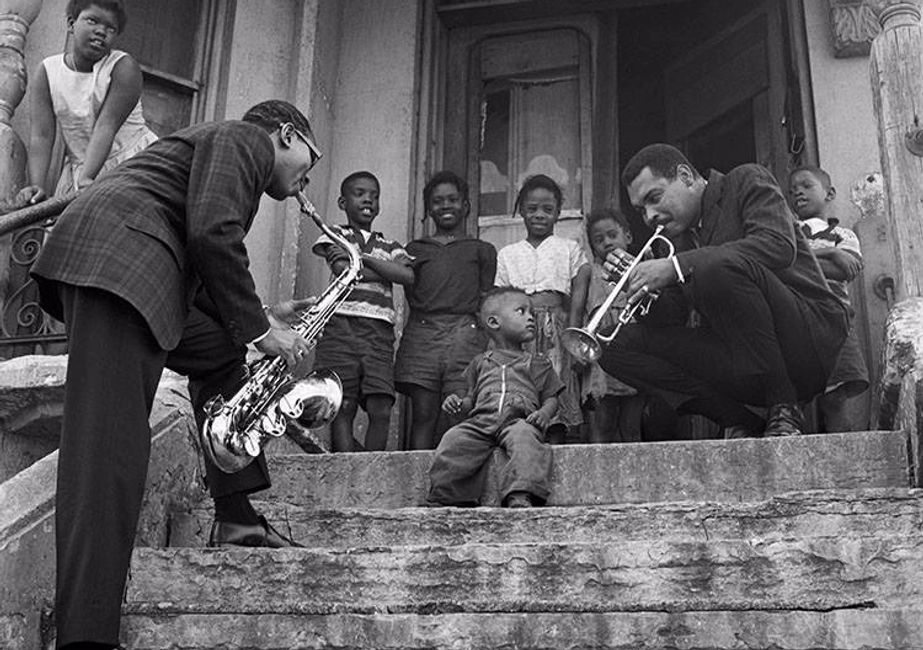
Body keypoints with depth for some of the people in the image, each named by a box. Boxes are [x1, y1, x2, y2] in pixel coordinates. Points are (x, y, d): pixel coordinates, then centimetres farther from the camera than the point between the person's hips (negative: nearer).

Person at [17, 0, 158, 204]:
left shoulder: (124, 67, -11)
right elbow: (41, 135, -8)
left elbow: (106, 126, -21)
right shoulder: (47, 71, -1)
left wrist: (86, 178, -33)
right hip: (79, 165, 3)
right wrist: (36, 185, -23)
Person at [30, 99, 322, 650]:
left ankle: (235, 517, 21)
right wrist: (257, 326, -4)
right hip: (114, 256, -10)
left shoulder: (222, 149, 34)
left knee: (221, 354, 22)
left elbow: (203, 276, 29)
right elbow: (212, 234, -12)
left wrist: (262, 319, 19)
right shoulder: (246, 138, 6)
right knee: (111, 442, -19)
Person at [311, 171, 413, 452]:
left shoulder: (390, 246, 24)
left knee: (381, 410, -9)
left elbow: (408, 276, 3)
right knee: (343, 409, -8)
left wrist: (364, 258, -3)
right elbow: (343, 271, -4)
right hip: (341, 326, -3)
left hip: (380, 333, 3)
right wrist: (387, 272, 5)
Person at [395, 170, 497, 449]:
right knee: (423, 415, -7)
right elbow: (410, 293, 18)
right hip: (421, 332, 1)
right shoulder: (415, 249, 23)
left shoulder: (482, 250, 18)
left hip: (465, 333, -1)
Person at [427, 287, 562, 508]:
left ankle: (521, 497, -55)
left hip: (519, 420, -1)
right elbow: (470, 400, 26)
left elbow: (551, 398, 17)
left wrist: (544, 413, -6)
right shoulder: (480, 362, 29)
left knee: (523, 436, -38)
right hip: (480, 420, 2)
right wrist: (457, 403, 1)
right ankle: (442, 501, -26)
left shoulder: (538, 363, 25)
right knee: (453, 440, -29)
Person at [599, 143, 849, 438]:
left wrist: (675, 267, -23)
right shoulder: (680, 236, 19)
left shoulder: (747, 181, 1)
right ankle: (742, 423, -11)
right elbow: (670, 321, 14)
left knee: (718, 266, -32)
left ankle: (784, 411, -19)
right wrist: (640, 282, -5)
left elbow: (779, 246, -21)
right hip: (741, 362, 7)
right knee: (620, 345, -3)